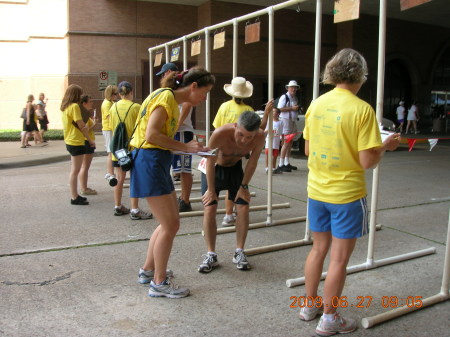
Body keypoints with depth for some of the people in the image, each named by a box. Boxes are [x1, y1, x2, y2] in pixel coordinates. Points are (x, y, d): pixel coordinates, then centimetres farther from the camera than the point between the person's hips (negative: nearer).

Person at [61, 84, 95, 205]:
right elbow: (81, 126, -16)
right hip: (76, 142, -9)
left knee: (74, 170, 16)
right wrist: (90, 140, -7)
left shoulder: (65, 107, 12)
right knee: (75, 170, -4)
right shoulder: (74, 106, -16)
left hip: (69, 141, 9)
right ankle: (74, 198, 2)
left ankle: (74, 195, 24)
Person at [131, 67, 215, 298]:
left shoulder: (173, 100, 18)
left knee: (170, 222, 16)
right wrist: (185, 147, -16)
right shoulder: (165, 96, -12)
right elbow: (151, 135, -21)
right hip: (149, 161, -10)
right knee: (170, 225, -4)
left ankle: (148, 270, 30)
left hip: (158, 162, 10)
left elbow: (164, 135, 11)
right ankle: (159, 283, 9)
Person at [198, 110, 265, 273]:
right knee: (209, 209, -10)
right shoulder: (220, 134, -38)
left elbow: (252, 162, -10)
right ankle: (211, 255, 0)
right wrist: (211, 190, -15)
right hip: (214, 168, -2)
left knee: (243, 207, -6)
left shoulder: (260, 137, -28)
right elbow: (211, 161, -23)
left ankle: (239, 252, 8)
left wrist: (244, 186, -4)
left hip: (235, 168, 3)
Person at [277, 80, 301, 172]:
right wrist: (292, 108, -20)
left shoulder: (295, 98, 18)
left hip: (293, 121, 9)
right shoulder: (284, 97, -9)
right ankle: (281, 164, -6)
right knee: (286, 143, -10)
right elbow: (279, 109, -19)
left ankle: (287, 163, 21)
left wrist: (298, 109, 7)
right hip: (286, 121, -9)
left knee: (290, 143, 12)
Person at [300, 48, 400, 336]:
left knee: (319, 249, 21)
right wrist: (386, 146, 1)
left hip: (317, 191, 6)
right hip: (347, 194, -6)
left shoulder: (316, 104, 1)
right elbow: (367, 162, -17)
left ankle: (310, 305, 34)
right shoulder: (362, 109, -16)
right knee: (339, 259, 8)